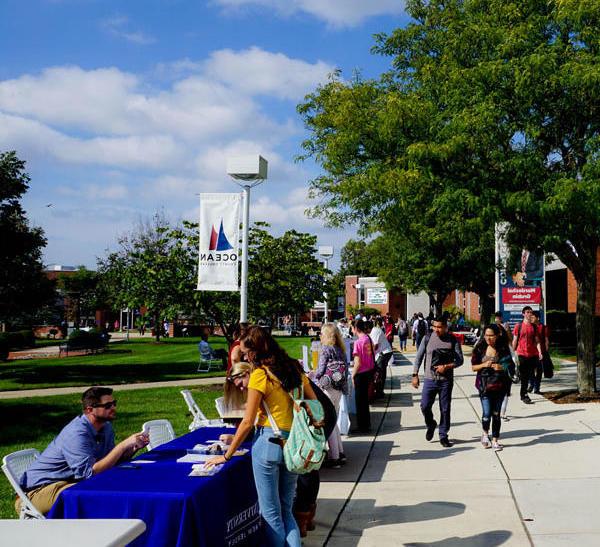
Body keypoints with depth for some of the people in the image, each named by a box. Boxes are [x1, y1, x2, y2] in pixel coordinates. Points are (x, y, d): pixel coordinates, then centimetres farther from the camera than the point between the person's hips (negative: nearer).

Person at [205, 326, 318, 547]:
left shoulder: (260, 374, -11)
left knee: (271, 514, 5)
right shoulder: (294, 368, 8)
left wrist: (227, 456, -3)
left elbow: (248, 422, -11)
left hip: (268, 443, -6)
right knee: (286, 511, 17)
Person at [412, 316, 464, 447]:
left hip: (446, 380, 0)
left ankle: (443, 435, 19)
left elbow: (460, 360, 0)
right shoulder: (428, 338, -1)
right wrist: (415, 375, -2)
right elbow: (419, 357, 4)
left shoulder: (453, 340, -2)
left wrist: (446, 366, -15)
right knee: (425, 406, -3)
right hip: (430, 379, 1)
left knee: (445, 409, 5)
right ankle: (431, 425, 27)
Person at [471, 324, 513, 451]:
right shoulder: (480, 349, 0)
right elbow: (473, 367, 3)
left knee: (496, 414, 5)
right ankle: (485, 433, 20)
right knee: (487, 413, -9)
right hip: (484, 385, -1)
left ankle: (495, 440, 19)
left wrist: (500, 367, -15)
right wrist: (484, 365, -16)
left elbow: (510, 366, 4)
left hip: (499, 385, 1)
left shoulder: (503, 349, 0)